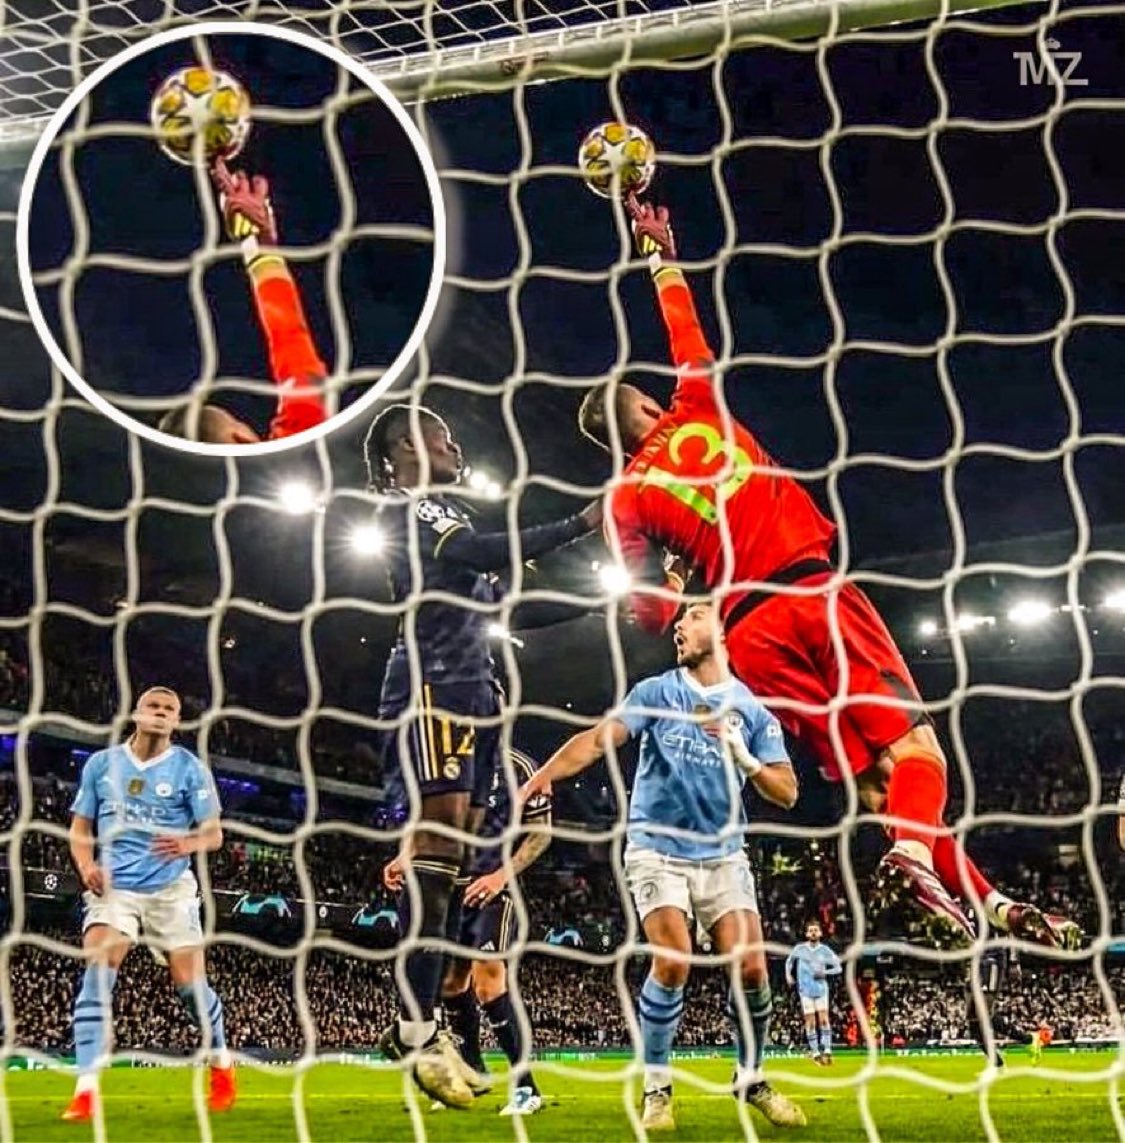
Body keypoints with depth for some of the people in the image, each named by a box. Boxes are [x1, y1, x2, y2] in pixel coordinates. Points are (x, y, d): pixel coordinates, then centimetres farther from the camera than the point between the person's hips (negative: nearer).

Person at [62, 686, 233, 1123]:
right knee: (96, 976, -18)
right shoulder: (101, 763, 5)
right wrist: (87, 865, -10)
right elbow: (80, 827, 11)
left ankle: (222, 1064, 25)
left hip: (170, 888, -1)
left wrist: (189, 844, -25)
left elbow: (214, 833, -2)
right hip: (114, 887, 1)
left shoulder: (190, 768, -1)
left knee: (190, 984, -2)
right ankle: (86, 1090, -18)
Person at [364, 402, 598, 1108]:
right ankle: (417, 1029, -22)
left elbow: (506, 608, 27)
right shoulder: (407, 506, 1)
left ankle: (421, 1025, 1)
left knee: (457, 850, 2)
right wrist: (579, 524, -13)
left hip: (473, 687, 9)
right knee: (439, 839, -18)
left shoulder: (450, 514, 28)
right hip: (433, 683, -9)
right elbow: (485, 553, -16)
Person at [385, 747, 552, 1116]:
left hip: (492, 886, -6)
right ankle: (471, 1071, 31)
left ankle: (525, 1086, -12)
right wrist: (404, 860, 2)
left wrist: (503, 875, -16)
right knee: (450, 978, 11)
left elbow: (541, 832, -5)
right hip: (452, 884, 7)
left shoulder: (518, 767, -7)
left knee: (488, 981, -18)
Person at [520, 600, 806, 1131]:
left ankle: (751, 1080, 16)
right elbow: (598, 738, -12)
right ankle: (656, 1088, -2)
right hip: (658, 850, -2)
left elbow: (787, 793, -1)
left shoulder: (753, 710, 3)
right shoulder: (656, 693, 0)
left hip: (723, 855, 2)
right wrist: (541, 777, -27)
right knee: (673, 962, -18)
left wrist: (742, 756, -17)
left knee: (750, 966, -7)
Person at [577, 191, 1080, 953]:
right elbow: (689, 338, 30)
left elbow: (650, 610, 9)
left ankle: (978, 896, -6)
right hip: (816, 590, -1)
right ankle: (912, 855, -37)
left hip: (750, 631, 2)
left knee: (867, 778, 2)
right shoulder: (696, 412, 12)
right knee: (915, 749, -7)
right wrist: (662, 256, 41)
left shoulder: (626, 499, 12)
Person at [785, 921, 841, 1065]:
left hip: (821, 988, 0)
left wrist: (825, 972, -13)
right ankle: (815, 1052, 5)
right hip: (806, 989, 0)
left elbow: (838, 968, 2)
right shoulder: (799, 949, 0)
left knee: (824, 1019, -9)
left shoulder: (825, 950, -1)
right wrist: (788, 975, 5)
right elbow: (789, 961, 18)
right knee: (810, 1022, 0)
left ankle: (827, 1050, -6)